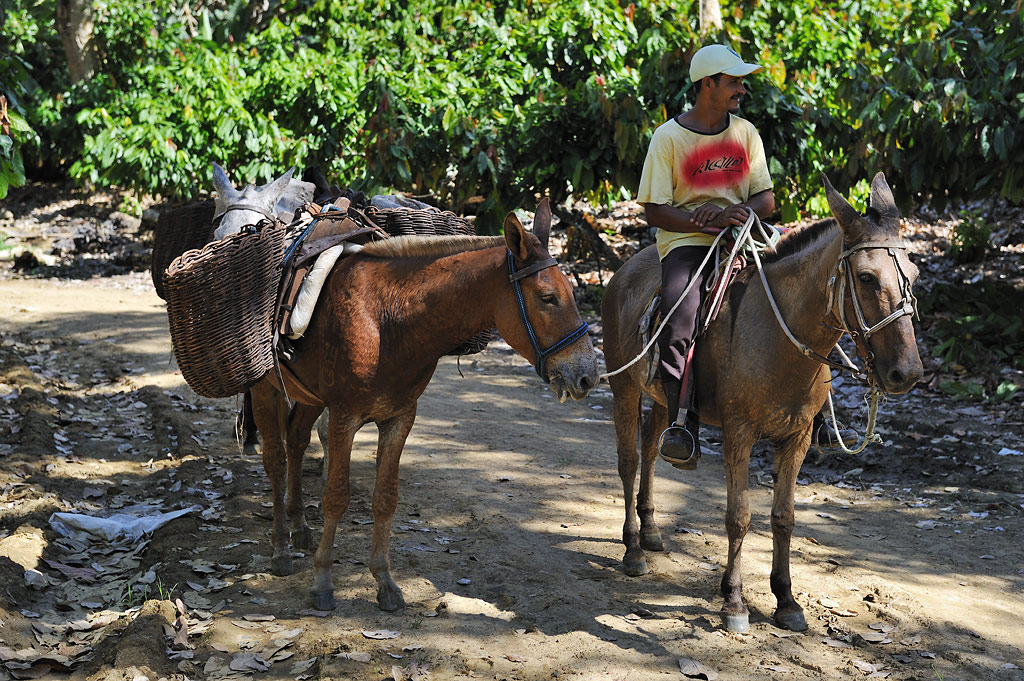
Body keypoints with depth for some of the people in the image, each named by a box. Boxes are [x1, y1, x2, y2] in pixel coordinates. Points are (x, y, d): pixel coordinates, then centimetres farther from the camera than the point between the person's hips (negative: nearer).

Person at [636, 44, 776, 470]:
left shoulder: (745, 133, 12)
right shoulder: (669, 138, -2)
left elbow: (766, 201, 13)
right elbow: (654, 211, -5)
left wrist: (737, 211, -11)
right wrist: (709, 223, -18)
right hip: (684, 242, -4)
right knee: (679, 319, -30)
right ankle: (681, 425, -25)